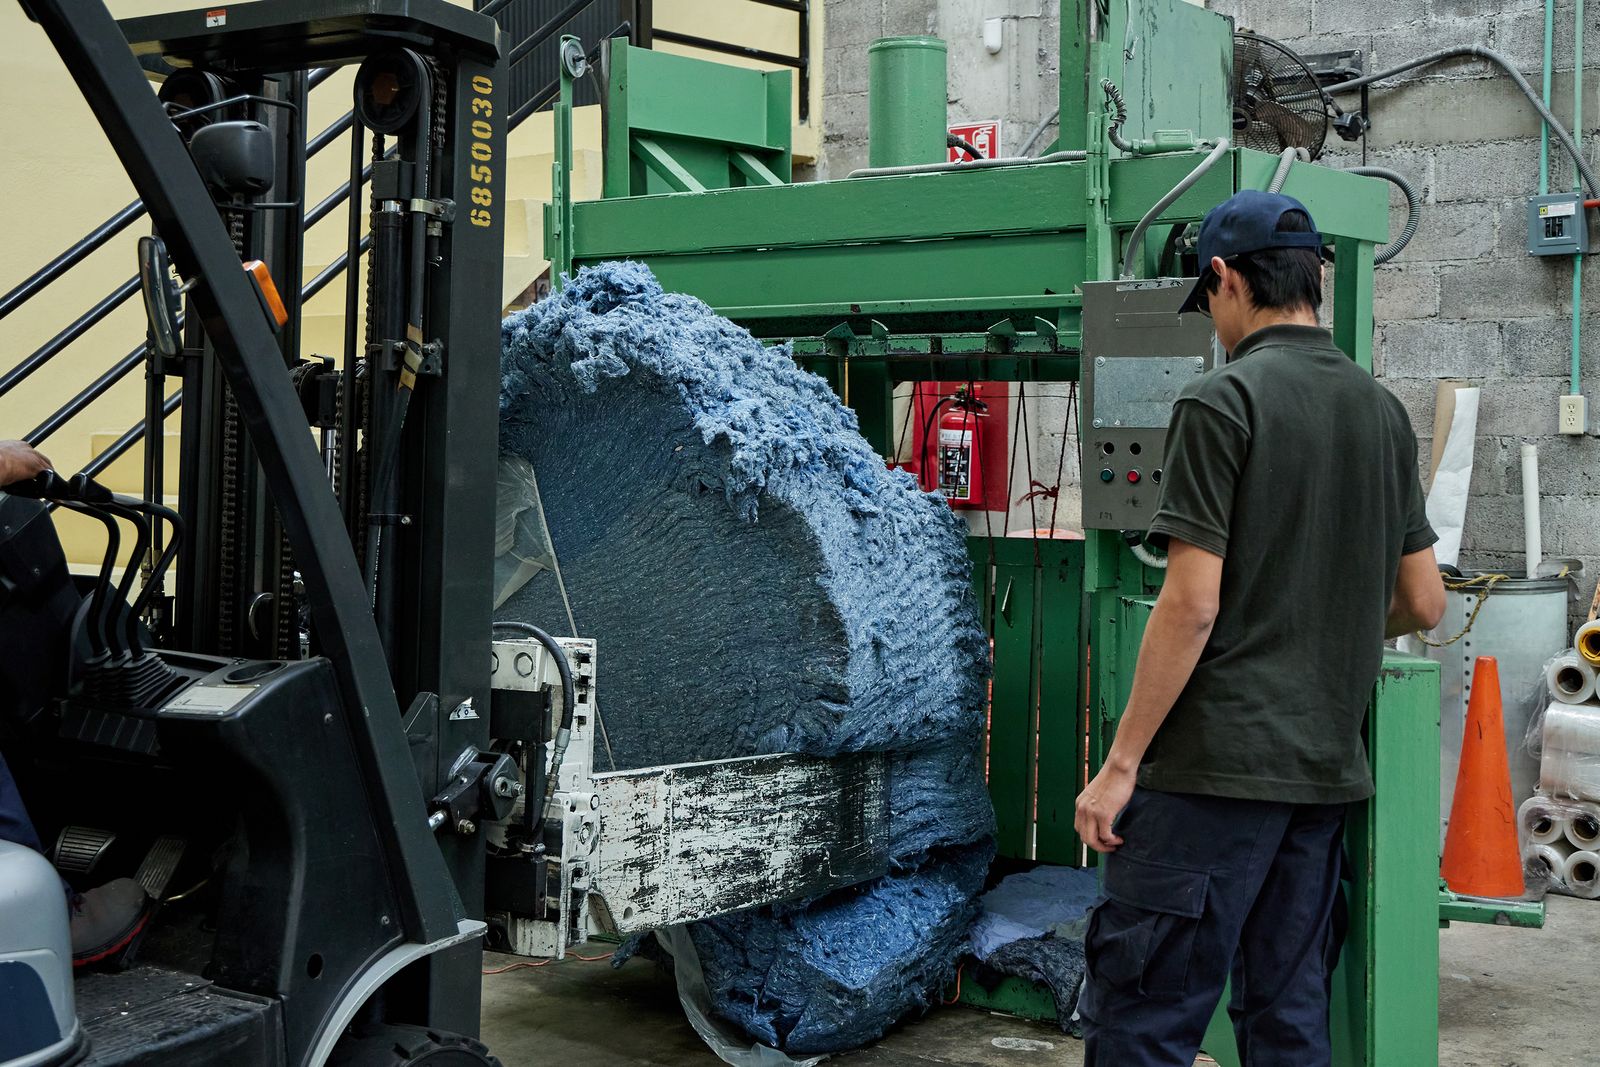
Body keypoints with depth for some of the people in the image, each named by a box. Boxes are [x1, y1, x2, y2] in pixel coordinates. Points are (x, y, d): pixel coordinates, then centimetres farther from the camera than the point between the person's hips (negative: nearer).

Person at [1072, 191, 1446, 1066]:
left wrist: (1122, 763, -10)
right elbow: (1423, 604, 14)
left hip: (1215, 765, -8)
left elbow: (1192, 604, -16)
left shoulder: (1223, 402, -10)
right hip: (1324, 766, 8)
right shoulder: (1383, 411, 11)